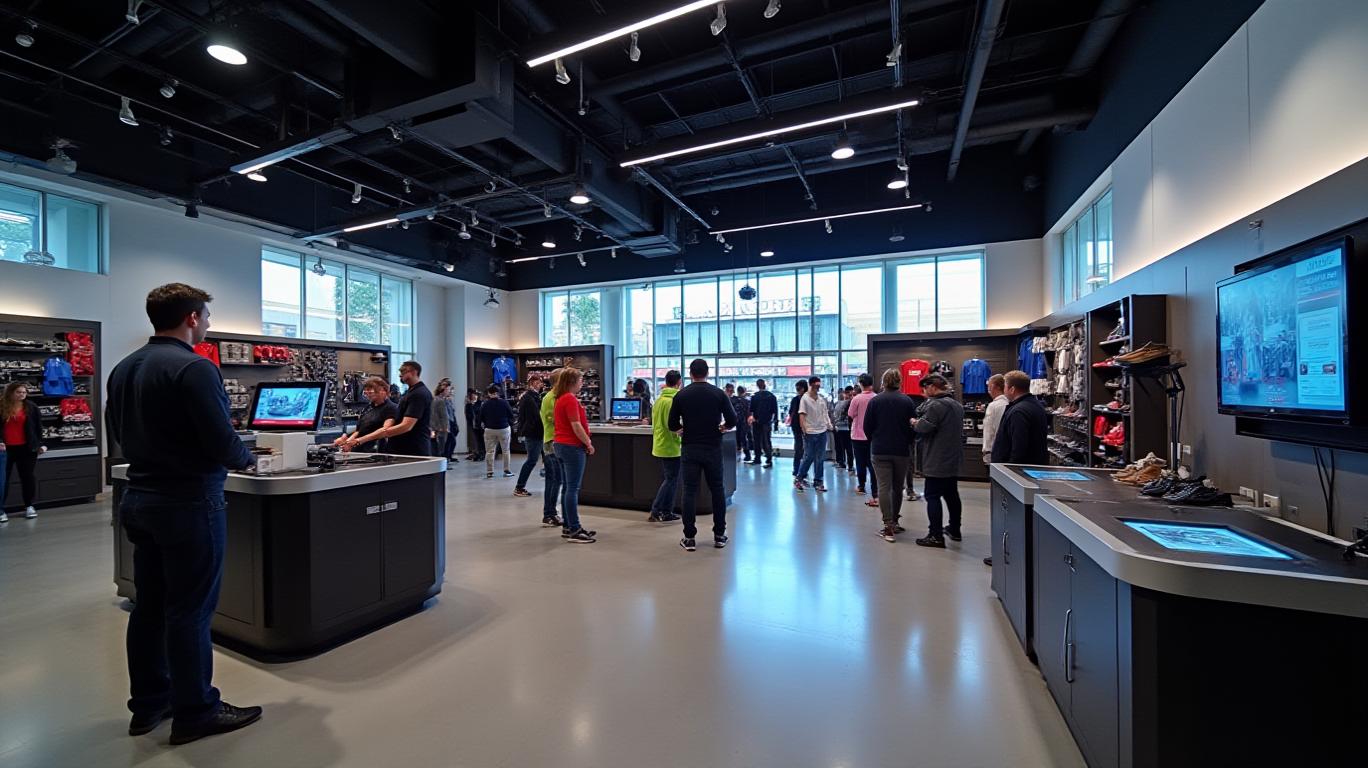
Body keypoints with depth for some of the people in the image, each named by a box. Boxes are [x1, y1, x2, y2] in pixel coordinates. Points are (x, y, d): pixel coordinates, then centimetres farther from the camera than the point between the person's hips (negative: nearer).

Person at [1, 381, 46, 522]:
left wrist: (41, 444, -1)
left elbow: (38, 426, 4)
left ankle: (29, 506, 19)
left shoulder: (31, 407, 1)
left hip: (26, 447, 0)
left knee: (28, 477, 7)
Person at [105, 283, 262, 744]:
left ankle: (148, 705, 29)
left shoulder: (123, 369, 7)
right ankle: (195, 713, 14)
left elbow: (119, 433, 17)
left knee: (148, 605, 16)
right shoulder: (194, 368, -20)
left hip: (139, 498, 9)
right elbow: (223, 444, -22)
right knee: (190, 611, 2)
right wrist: (245, 458, -2)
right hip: (188, 503, -8)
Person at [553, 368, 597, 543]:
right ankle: (574, 530, -2)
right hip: (573, 447, -10)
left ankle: (567, 527, 20)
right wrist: (589, 443, -11)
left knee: (568, 488, 13)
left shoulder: (560, 398, 14)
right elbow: (576, 426, -20)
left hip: (561, 445, 10)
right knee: (573, 489, -6)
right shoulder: (570, 399, -15)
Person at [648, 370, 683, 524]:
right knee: (671, 480, 0)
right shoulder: (673, 400, -18)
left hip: (660, 446, 9)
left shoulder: (658, 400, 9)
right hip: (671, 446, -9)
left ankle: (667, 512, 22)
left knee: (667, 479, 16)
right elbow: (673, 425, -22)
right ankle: (655, 512, 0)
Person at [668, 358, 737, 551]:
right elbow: (732, 421, -5)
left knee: (689, 492, 4)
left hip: (689, 450, 0)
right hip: (713, 449, 0)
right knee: (717, 490, 12)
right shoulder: (718, 393, -2)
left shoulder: (681, 395, -1)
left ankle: (689, 538, 7)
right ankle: (719, 535, 19)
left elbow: (672, 425, 0)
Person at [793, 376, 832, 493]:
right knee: (808, 457, -1)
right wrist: (804, 430, -18)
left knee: (820, 459, 8)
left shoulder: (822, 398, 9)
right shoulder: (805, 399, -8)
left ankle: (818, 482, 17)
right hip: (810, 433, -5)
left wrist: (829, 424, 5)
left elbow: (825, 412, 17)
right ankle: (799, 478, 17)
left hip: (822, 431, 5)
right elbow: (801, 415, -11)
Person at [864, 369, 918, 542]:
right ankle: (894, 521, 26)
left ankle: (888, 526, -8)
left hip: (880, 451, -1)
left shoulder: (874, 401, -5)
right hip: (902, 451, 2)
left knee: (884, 487, -2)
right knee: (898, 487, 15)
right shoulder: (907, 401, -4)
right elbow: (914, 426, 1)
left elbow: (867, 427, -2)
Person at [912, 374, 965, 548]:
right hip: (953, 459, 10)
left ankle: (936, 536, -3)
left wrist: (915, 422, -3)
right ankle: (954, 530, 30)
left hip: (937, 461, -10)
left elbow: (924, 427, -25)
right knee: (951, 494, 19)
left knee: (932, 496, -4)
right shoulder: (957, 404, 14)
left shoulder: (936, 405, -17)